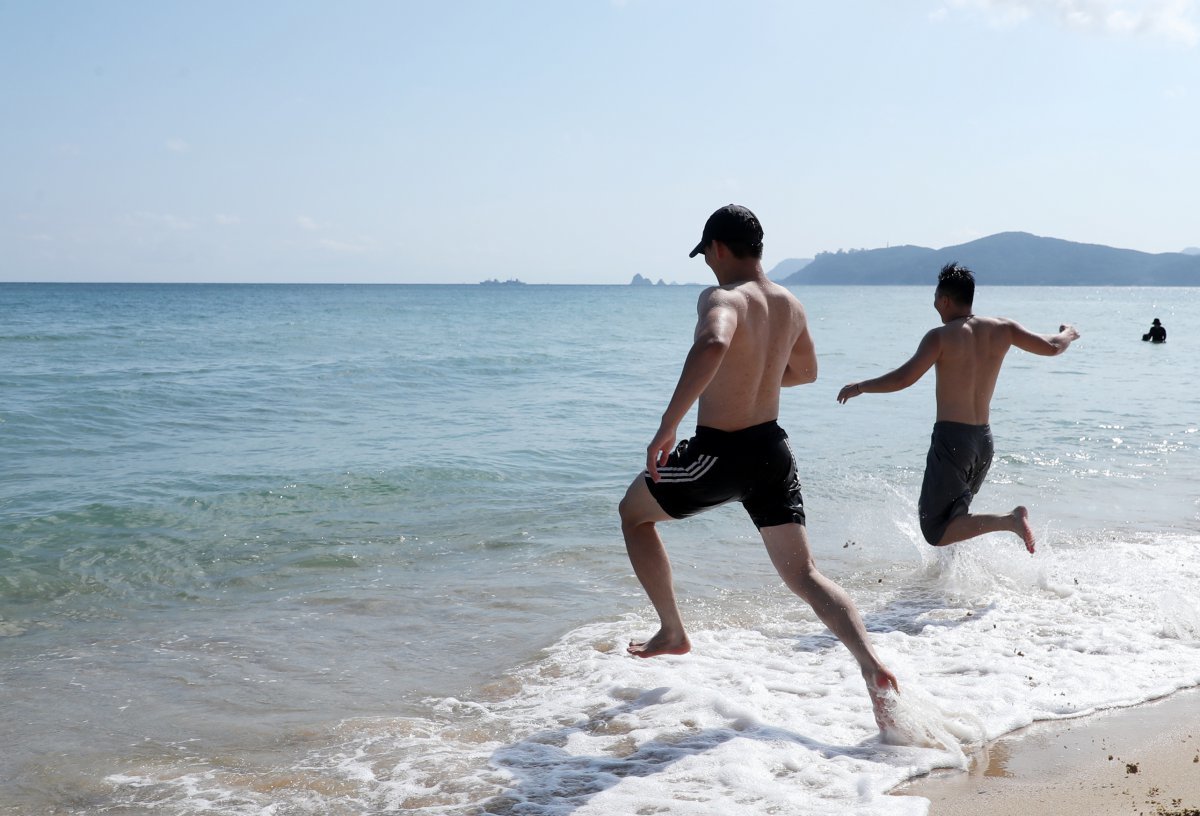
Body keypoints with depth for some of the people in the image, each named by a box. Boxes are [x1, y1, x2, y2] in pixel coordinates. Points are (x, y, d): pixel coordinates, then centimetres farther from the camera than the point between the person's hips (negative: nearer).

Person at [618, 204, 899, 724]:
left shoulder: (722, 298, -17)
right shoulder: (790, 305, 7)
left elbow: (713, 345, -41)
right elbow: (805, 370, 25)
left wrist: (667, 426, -39)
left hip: (719, 454, -6)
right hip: (772, 450, 7)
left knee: (634, 512, 20)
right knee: (803, 575, 8)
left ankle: (672, 634, 26)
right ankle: (872, 665, -13)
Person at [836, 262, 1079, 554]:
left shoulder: (941, 336, -10)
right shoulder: (1001, 328, 4)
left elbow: (903, 378, -19)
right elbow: (1051, 347, 6)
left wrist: (859, 387, -5)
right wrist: (1068, 333, 30)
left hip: (951, 439, -7)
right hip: (984, 441, 7)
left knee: (936, 532, -4)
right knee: (952, 515, 27)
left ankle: (1010, 520, -18)